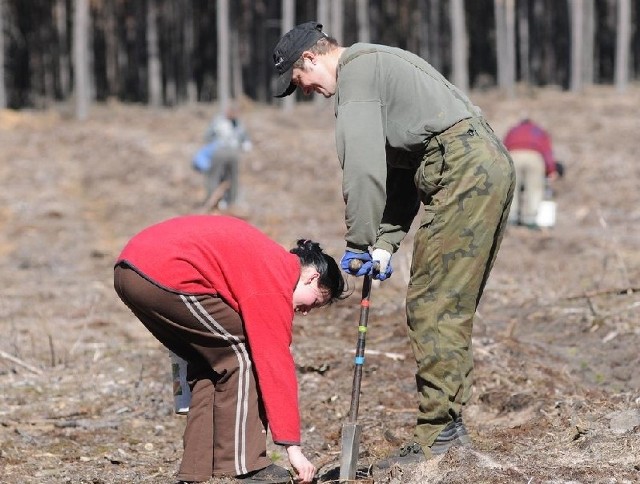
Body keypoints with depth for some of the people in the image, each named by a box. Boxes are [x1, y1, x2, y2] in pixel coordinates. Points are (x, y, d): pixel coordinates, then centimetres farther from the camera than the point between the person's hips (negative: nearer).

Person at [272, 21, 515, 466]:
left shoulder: (355, 68, -3)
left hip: (462, 171, -10)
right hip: (493, 165, 10)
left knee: (432, 306, -8)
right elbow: (402, 169, 24)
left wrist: (360, 241, -6)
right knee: (452, 308, 13)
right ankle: (449, 422, 15)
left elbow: (363, 166, -13)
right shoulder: (379, 65, 28)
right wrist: (386, 242, 15)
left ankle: (439, 431, -7)